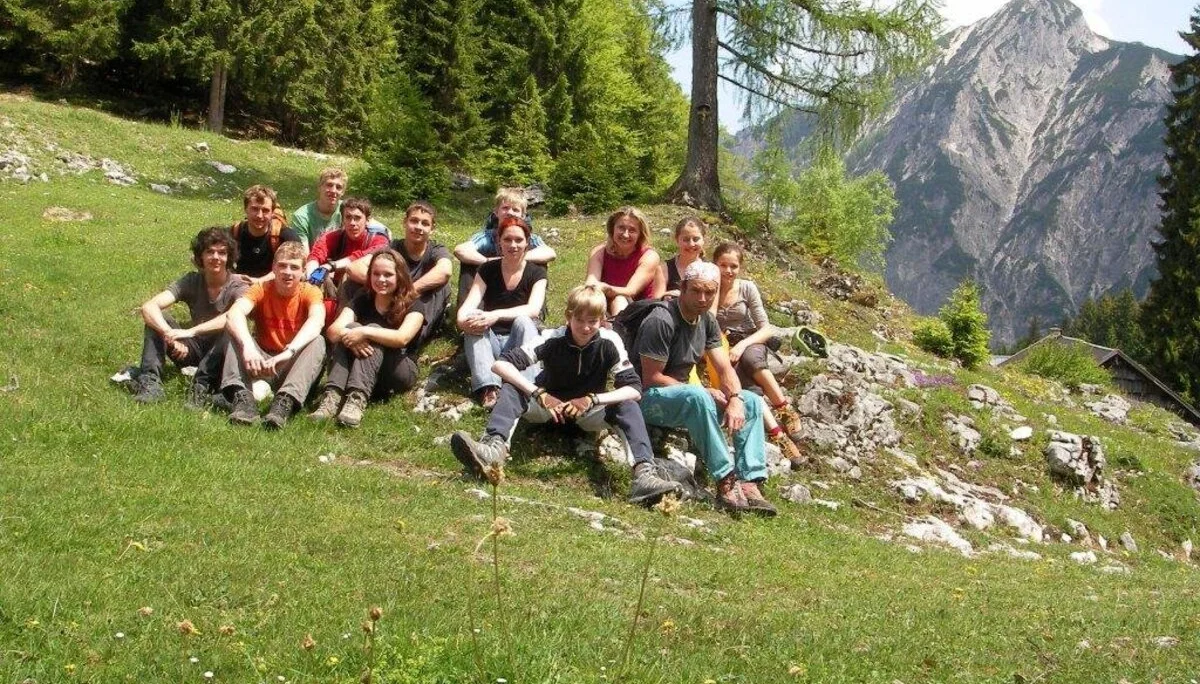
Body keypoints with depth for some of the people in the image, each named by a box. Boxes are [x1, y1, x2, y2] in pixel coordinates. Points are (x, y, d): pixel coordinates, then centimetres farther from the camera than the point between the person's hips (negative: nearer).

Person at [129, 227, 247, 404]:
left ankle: (201, 385, -38)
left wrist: (192, 331, -45)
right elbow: (148, 307, -18)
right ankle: (150, 382, -30)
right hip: (193, 349, 4)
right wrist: (171, 336, -36)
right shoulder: (191, 281, -5)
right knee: (156, 317, -17)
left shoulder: (238, 287, -14)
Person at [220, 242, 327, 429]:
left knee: (317, 341, -28)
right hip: (261, 364, 2)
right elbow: (235, 313, -25)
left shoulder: (310, 292, -8)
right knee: (234, 330, -20)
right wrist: (248, 347, -45)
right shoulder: (261, 289, -5)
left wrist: (289, 351, -48)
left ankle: (285, 402, -44)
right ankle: (242, 397, -39)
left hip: (293, 367, -1)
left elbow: (317, 321, -31)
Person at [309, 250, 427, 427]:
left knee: (373, 334, -27)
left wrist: (365, 332, -34)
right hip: (357, 372, 3)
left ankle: (357, 399, -49)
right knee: (350, 327, -22)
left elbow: (402, 338, -23)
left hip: (400, 371, -3)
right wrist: (351, 336, -32)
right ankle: (332, 396, -40)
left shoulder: (412, 306, -3)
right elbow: (333, 331, -9)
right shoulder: (362, 301, 8)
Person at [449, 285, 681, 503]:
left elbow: (634, 389, -24)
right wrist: (539, 394, -43)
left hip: (589, 412, 0)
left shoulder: (609, 343, -20)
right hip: (549, 404, 0)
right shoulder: (553, 339, -22)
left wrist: (592, 400, -39)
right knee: (512, 387, -28)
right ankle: (494, 449, -53)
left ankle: (644, 473, -48)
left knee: (627, 406, -30)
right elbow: (501, 364, -31)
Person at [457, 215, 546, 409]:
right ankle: (488, 388, -47)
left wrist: (496, 315, -35)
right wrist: (463, 320, -36)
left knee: (522, 321, -32)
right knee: (474, 322, -29)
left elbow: (533, 309, -20)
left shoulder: (536, 273, -1)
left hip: (520, 341, -2)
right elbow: (469, 304, -10)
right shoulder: (487, 270, 3)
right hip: (489, 341, 2)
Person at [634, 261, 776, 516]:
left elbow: (725, 369, 4)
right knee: (697, 397, -38)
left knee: (752, 402, -1)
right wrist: (705, 392, -18)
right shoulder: (661, 321, -20)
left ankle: (749, 483, -15)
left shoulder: (706, 320, 6)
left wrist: (735, 399, -18)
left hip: (682, 393, 9)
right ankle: (726, 482, -33)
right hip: (647, 399, -9)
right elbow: (651, 379, -22)